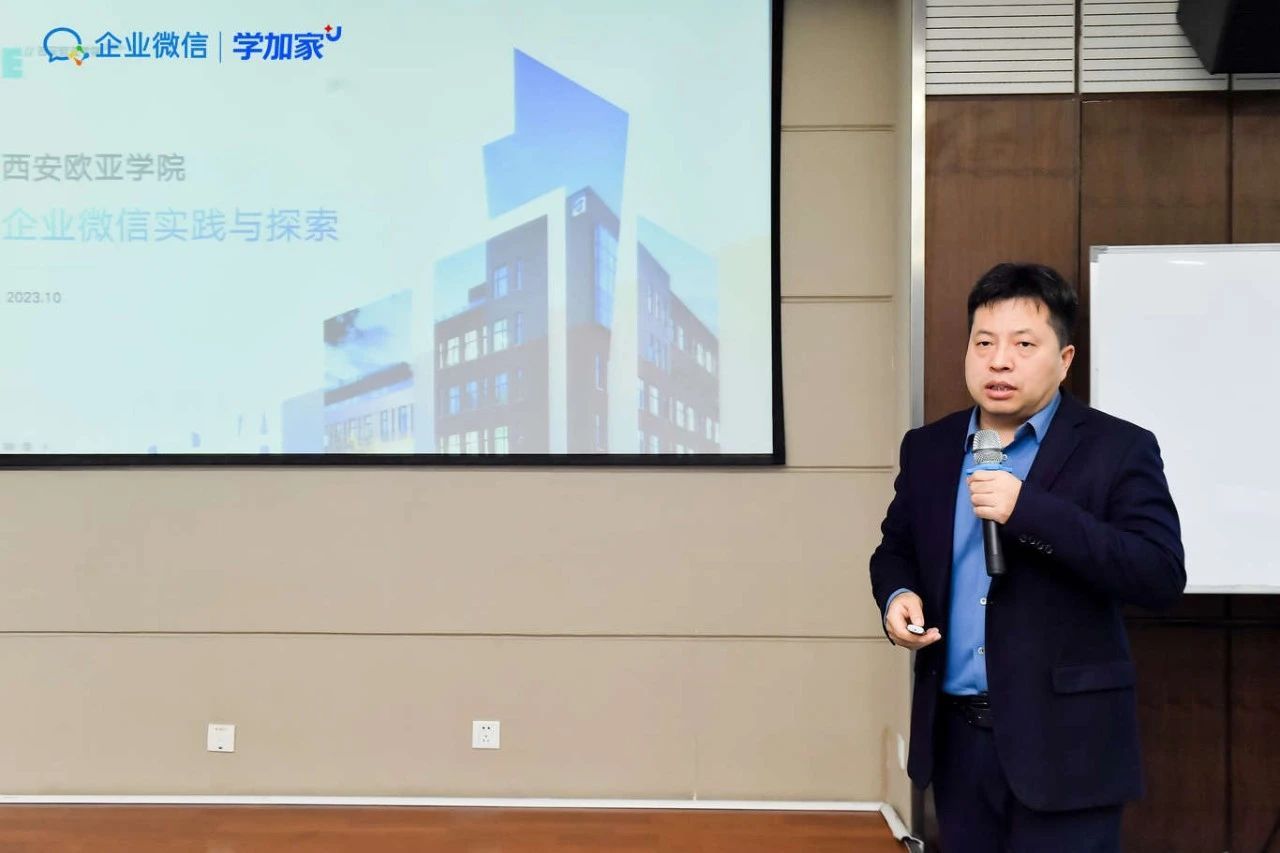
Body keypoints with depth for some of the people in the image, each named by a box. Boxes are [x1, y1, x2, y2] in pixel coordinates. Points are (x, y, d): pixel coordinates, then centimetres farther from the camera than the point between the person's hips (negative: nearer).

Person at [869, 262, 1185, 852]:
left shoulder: (1119, 449, -6)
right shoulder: (927, 448, 9)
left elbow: (1162, 577, -15)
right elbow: (895, 550, 19)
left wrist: (1028, 510, -23)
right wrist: (897, 595, -5)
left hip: (1064, 742, -4)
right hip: (955, 736, 4)